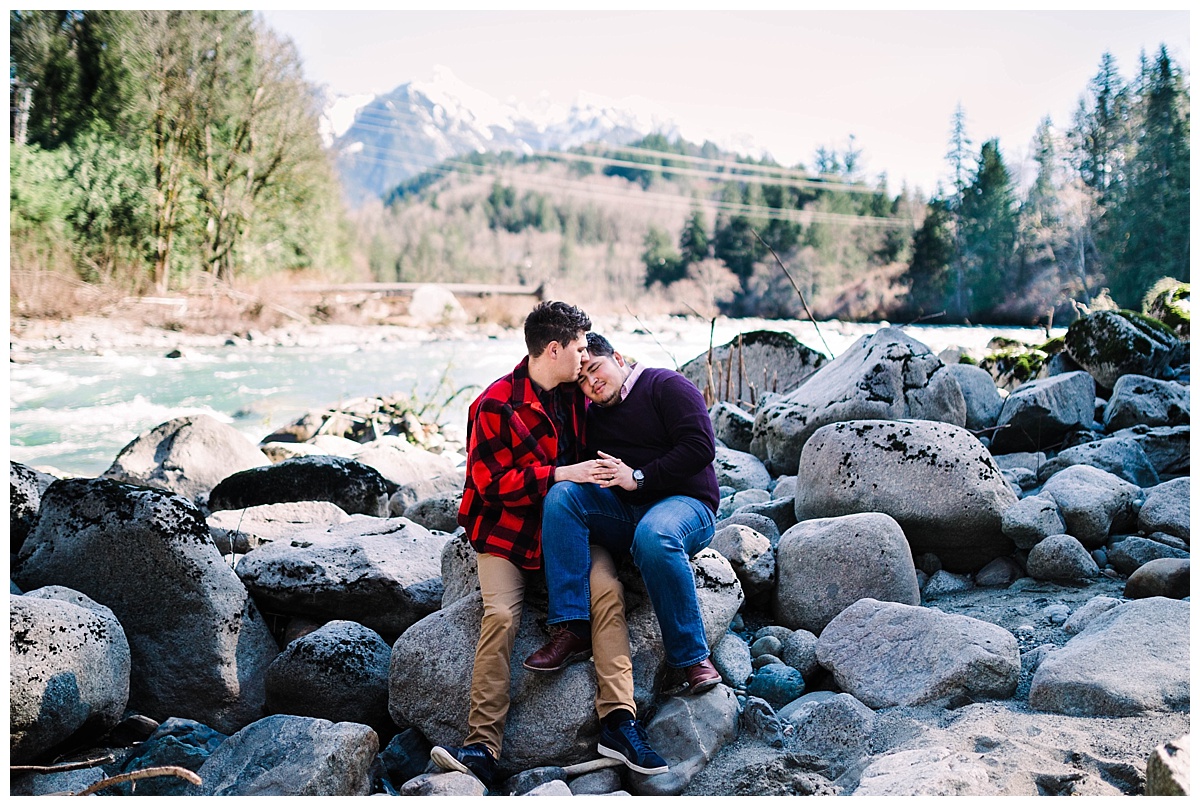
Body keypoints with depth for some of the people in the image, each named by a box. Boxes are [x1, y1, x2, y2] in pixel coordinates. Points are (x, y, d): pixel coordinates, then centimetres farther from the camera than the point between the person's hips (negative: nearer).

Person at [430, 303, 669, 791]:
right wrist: (560, 473, -18)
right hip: (506, 528, -4)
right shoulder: (495, 405, -9)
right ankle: (482, 749, -23)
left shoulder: (574, 393, 10)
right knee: (501, 615, -25)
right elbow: (494, 484, -14)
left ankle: (619, 722, -27)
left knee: (607, 589, -24)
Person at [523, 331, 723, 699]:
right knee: (560, 495, -19)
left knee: (654, 535, -40)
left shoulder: (666, 386, 0)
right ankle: (572, 630, -26)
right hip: (624, 514, 6)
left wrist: (638, 477, -16)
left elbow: (701, 447, -13)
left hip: (685, 503, -6)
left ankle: (692, 657, -25)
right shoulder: (593, 417, 19)